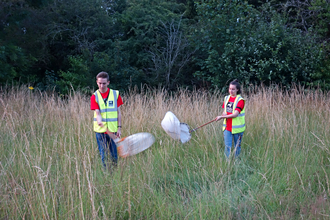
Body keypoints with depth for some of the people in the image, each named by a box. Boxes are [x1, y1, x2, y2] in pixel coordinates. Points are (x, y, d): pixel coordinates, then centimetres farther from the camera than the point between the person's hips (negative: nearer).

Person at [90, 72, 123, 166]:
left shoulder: (115, 94, 2)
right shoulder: (94, 97, 0)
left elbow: (118, 112, 5)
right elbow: (97, 113, -10)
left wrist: (119, 127, -1)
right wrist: (99, 121, -31)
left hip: (113, 130, 1)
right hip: (100, 130, -1)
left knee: (114, 154, 5)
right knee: (103, 155, 3)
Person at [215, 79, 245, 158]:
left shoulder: (240, 100, -11)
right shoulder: (226, 98, 8)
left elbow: (235, 114, -18)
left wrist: (221, 117, -17)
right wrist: (224, 114, -11)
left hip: (237, 128, -4)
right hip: (227, 127, 4)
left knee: (237, 147, 8)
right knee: (227, 146, -1)